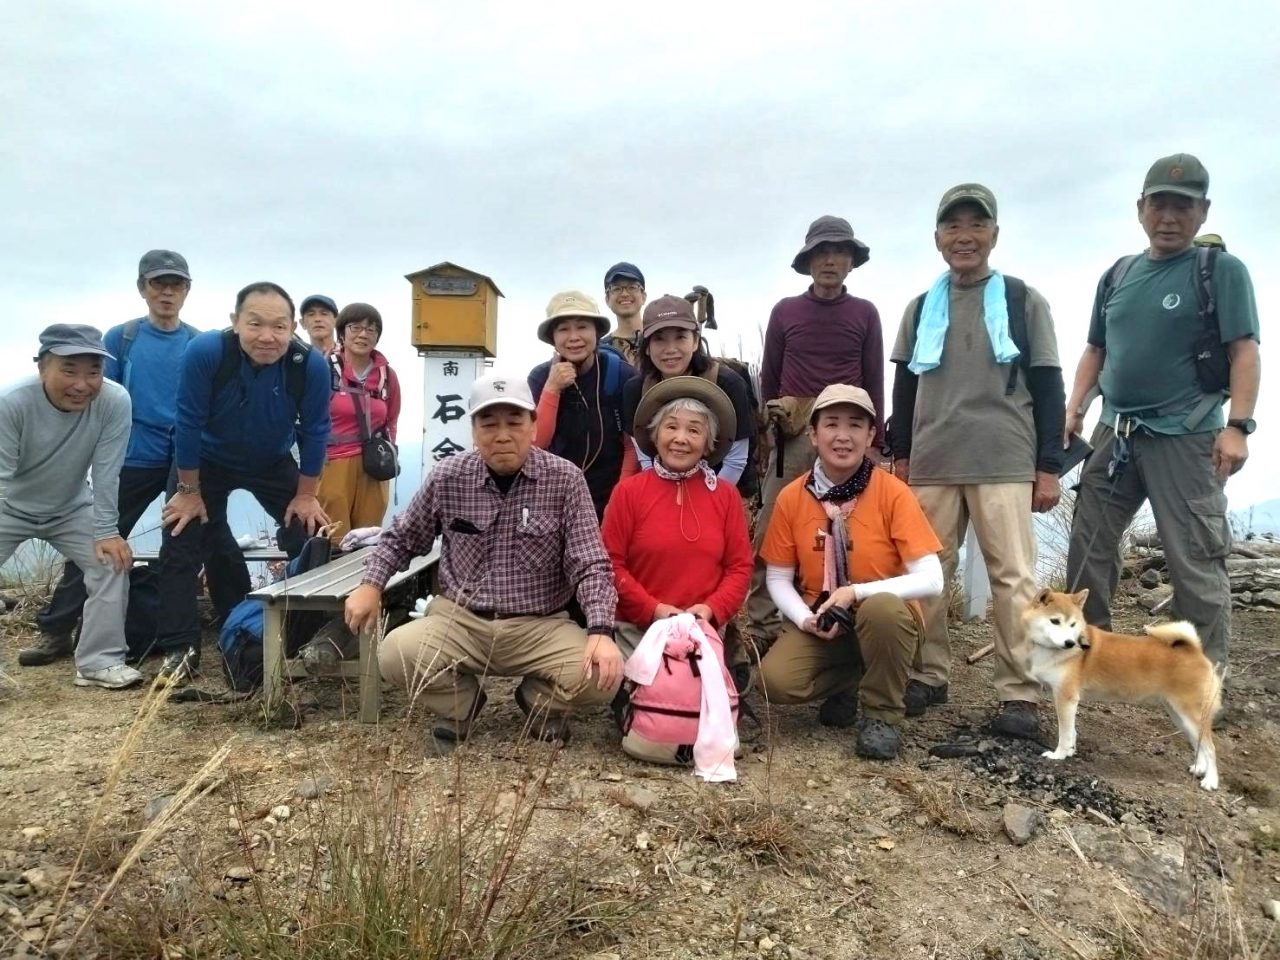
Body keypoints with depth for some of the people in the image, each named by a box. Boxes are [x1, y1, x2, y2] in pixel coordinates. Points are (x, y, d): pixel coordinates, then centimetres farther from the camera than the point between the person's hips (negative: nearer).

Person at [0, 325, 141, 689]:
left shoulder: (115, 402, -28)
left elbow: (106, 474, -21)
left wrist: (106, 532, -20)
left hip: (71, 509, 2)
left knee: (113, 562, -12)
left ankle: (99, 661, -1)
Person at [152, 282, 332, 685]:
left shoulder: (311, 365, -30)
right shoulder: (204, 352, -34)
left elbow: (314, 431, -16)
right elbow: (189, 423, -23)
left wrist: (306, 495, -9)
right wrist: (189, 492, -15)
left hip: (274, 464, 1)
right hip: (207, 461, -1)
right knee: (180, 547, -4)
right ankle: (180, 649, 7)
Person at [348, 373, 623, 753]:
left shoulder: (565, 480, -8)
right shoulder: (448, 477, -2)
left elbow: (590, 565, -10)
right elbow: (401, 538, 15)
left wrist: (601, 631, -25)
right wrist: (371, 584, -1)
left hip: (539, 627, -1)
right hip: (459, 620, 1)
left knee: (602, 675, -26)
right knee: (395, 655, -26)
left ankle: (539, 700, 13)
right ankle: (461, 704, 9)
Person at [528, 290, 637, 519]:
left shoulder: (622, 374, -9)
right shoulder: (540, 377, -5)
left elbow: (634, 445, -4)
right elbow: (537, 444, -13)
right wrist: (551, 389, -22)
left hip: (610, 499, -1)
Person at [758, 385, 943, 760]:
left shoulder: (892, 492, -13)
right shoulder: (791, 497, -5)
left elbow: (931, 580, -18)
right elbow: (778, 579, 2)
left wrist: (857, 592, -26)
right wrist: (805, 618, -17)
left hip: (885, 620, -2)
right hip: (819, 623, 2)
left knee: (881, 607, -37)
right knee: (775, 681, -26)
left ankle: (882, 716, -11)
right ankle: (847, 684, 9)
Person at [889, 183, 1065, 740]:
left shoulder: (1024, 302, 6)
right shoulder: (921, 308, 14)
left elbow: (1047, 386, 4)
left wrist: (1049, 465, -2)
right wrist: (900, 455, 10)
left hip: (1005, 464, -3)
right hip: (931, 464, 3)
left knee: (1013, 575, -4)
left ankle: (1020, 694, 1)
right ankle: (928, 675, 16)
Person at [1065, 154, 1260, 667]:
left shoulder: (1222, 269, -2)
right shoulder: (1116, 276, 13)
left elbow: (1244, 352, -8)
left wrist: (1237, 425, -18)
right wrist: (1074, 409, 7)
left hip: (1186, 436, -5)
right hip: (1114, 432, 6)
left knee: (1196, 562, -4)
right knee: (1088, 546, 9)